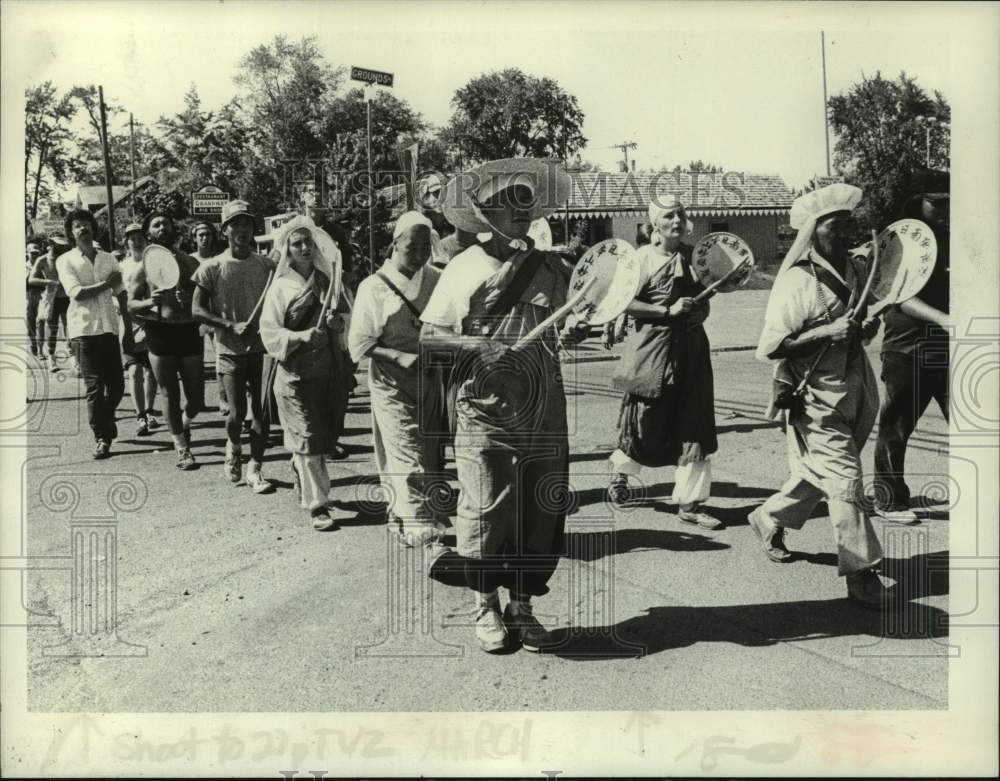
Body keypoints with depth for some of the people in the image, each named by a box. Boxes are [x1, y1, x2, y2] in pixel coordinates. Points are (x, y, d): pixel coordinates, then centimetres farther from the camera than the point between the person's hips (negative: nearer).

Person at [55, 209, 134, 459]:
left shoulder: (109, 259, 12)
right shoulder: (66, 261, 1)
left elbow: (121, 296, 12)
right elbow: (76, 293, -13)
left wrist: (129, 329, 8)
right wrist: (107, 283, -8)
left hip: (109, 328, 3)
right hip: (84, 330, -3)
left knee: (116, 384, 4)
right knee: (94, 386, -3)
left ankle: (106, 417, 33)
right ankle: (101, 437, 7)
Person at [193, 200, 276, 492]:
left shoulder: (266, 265, 4)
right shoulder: (212, 268, -3)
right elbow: (198, 310, -2)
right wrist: (231, 325, -15)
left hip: (262, 347, 2)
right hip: (230, 350, -2)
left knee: (262, 411, 0)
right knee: (237, 412, -3)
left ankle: (254, 468, 13)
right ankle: (233, 447, 31)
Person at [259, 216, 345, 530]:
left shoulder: (325, 281, 10)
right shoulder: (280, 288, -3)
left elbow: (341, 321, 18)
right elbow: (270, 334, -9)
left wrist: (335, 322, -6)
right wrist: (305, 336, -23)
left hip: (325, 372, 5)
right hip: (294, 374, -5)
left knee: (324, 435, 10)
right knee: (307, 439, -6)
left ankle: (304, 486, 33)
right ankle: (317, 506, -3)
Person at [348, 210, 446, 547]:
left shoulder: (436, 280, 6)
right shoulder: (374, 287, -8)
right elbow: (360, 343, -8)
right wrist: (402, 358, -20)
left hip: (431, 381, 5)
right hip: (393, 385, -5)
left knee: (430, 456, 11)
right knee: (408, 460, -8)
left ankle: (402, 518, 28)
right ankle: (423, 532, -7)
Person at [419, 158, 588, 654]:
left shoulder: (552, 269, 6)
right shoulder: (462, 270, 0)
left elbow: (572, 333, 10)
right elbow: (428, 337, 0)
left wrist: (578, 329, -12)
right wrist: (474, 343, -16)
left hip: (543, 413, 3)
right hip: (484, 414, -3)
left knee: (542, 510, 6)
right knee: (486, 510, -2)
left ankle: (522, 606, 23)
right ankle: (487, 608, 19)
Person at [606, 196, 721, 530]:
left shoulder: (694, 256, 10)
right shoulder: (642, 258, -6)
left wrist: (700, 312, 0)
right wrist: (668, 310, -18)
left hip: (692, 351, 5)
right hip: (654, 346, -5)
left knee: (694, 426, 1)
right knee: (646, 421, 5)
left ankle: (688, 504, 9)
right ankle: (620, 469, 36)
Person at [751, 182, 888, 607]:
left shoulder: (858, 270, 7)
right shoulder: (796, 282, -16)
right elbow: (769, 348, -19)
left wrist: (867, 327, -1)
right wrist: (827, 333, -27)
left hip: (854, 393, 8)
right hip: (814, 400, -8)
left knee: (818, 473, 18)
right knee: (845, 479, -6)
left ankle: (769, 518, 40)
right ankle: (861, 572, 4)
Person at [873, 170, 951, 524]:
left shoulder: (946, 240, 10)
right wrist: (941, 319, -32)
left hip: (945, 348, 5)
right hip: (906, 351, -5)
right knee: (896, 429, 4)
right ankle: (890, 501, 18)